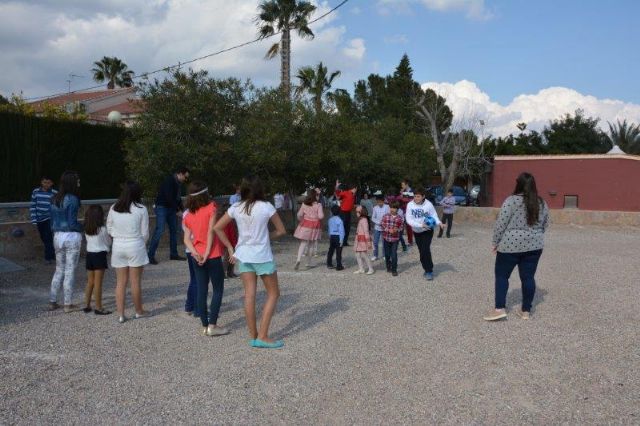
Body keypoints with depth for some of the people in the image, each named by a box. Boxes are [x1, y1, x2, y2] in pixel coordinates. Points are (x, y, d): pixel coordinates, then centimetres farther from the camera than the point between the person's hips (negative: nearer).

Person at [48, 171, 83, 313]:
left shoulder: (54, 199, 7)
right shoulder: (72, 199, -14)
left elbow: (52, 220, 12)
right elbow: (72, 223, -15)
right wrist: (82, 228, 2)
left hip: (58, 236, 6)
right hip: (72, 236, -6)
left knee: (59, 270, 17)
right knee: (70, 271, 2)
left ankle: (52, 302, 19)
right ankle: (68, 305, 9)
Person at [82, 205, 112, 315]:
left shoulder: (86, 230, 3)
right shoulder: (102, 229, -14)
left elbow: (88, 241, 12)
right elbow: (109, 242, -2)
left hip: (89, 255, 6)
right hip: (99, 255, -6)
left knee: (90, 282, 16)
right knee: (98, 283, -2)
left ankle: (87, 306, 21)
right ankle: (98, 308, 3)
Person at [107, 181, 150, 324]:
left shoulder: (113, 209, 1)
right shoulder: (141, 209, -8)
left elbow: (109, 229, 8)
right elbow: (145, 233, -3)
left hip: (118, 246, 3)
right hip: (135, 246, -3)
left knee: (121, 282, 9)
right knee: (135, 281, 7)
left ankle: (121, 314, 12)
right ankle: (139, 311, 21)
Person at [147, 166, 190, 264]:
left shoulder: (177, 183, 10)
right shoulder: (169, 182, -18)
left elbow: (177, 198, 15)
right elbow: (169, 198, -23)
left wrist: (182, 209, 3)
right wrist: (178, 210, -18)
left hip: (171, 208, 9)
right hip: (161, 207, -9)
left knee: (174, 230, 9)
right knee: (159, 231, -13)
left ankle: (174, 254, 17)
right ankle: (151, 256, -10)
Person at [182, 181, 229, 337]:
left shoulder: (188, 215, 7)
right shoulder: (211, 208, -7)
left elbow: (186, 239, -2)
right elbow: (211, 232, -14)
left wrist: (195, 253, -11)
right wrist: (207, 254, -13)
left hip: (197, 257, 5)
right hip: (213, 256, -5)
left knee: (202, 290, 9)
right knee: (218, 290, 5)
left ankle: (205, 326, 13)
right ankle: (212, 325, 1)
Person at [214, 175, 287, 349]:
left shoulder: (236, 208, 0)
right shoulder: (266, 207, -10)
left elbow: (217, 228, 4)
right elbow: (281, 230, -3)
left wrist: (230, 247, 7)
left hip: (243, 255, 4)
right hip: (262, 256, -4)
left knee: (249, 294, 7)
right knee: (273, 293, 8)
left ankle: (254, 336, 12)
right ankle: (262, 336, 3)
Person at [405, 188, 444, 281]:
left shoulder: (428, 204, -16)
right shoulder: (410, 205, -14)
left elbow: (434, 215, -6)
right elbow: (409, 220, -18)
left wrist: (438, 223, -25)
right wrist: (421, 225, -27)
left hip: (427, 231, -3)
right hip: (417, 231, 3)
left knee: (425, 250, -16)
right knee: (422, 251, 11)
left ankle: (429, 271, -6)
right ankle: (428, 269, 27)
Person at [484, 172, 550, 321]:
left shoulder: (511, 201, -12)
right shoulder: (541, 203, 6)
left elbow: (501, 224, -14)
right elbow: (545, 225, 15)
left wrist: (496, 242, -5)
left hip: (510, 245, -5)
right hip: (534, 246, 5)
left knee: (501, 275, 5)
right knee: (528, 277, 9)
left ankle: (500, 309, 0)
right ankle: (526, 311, 13)